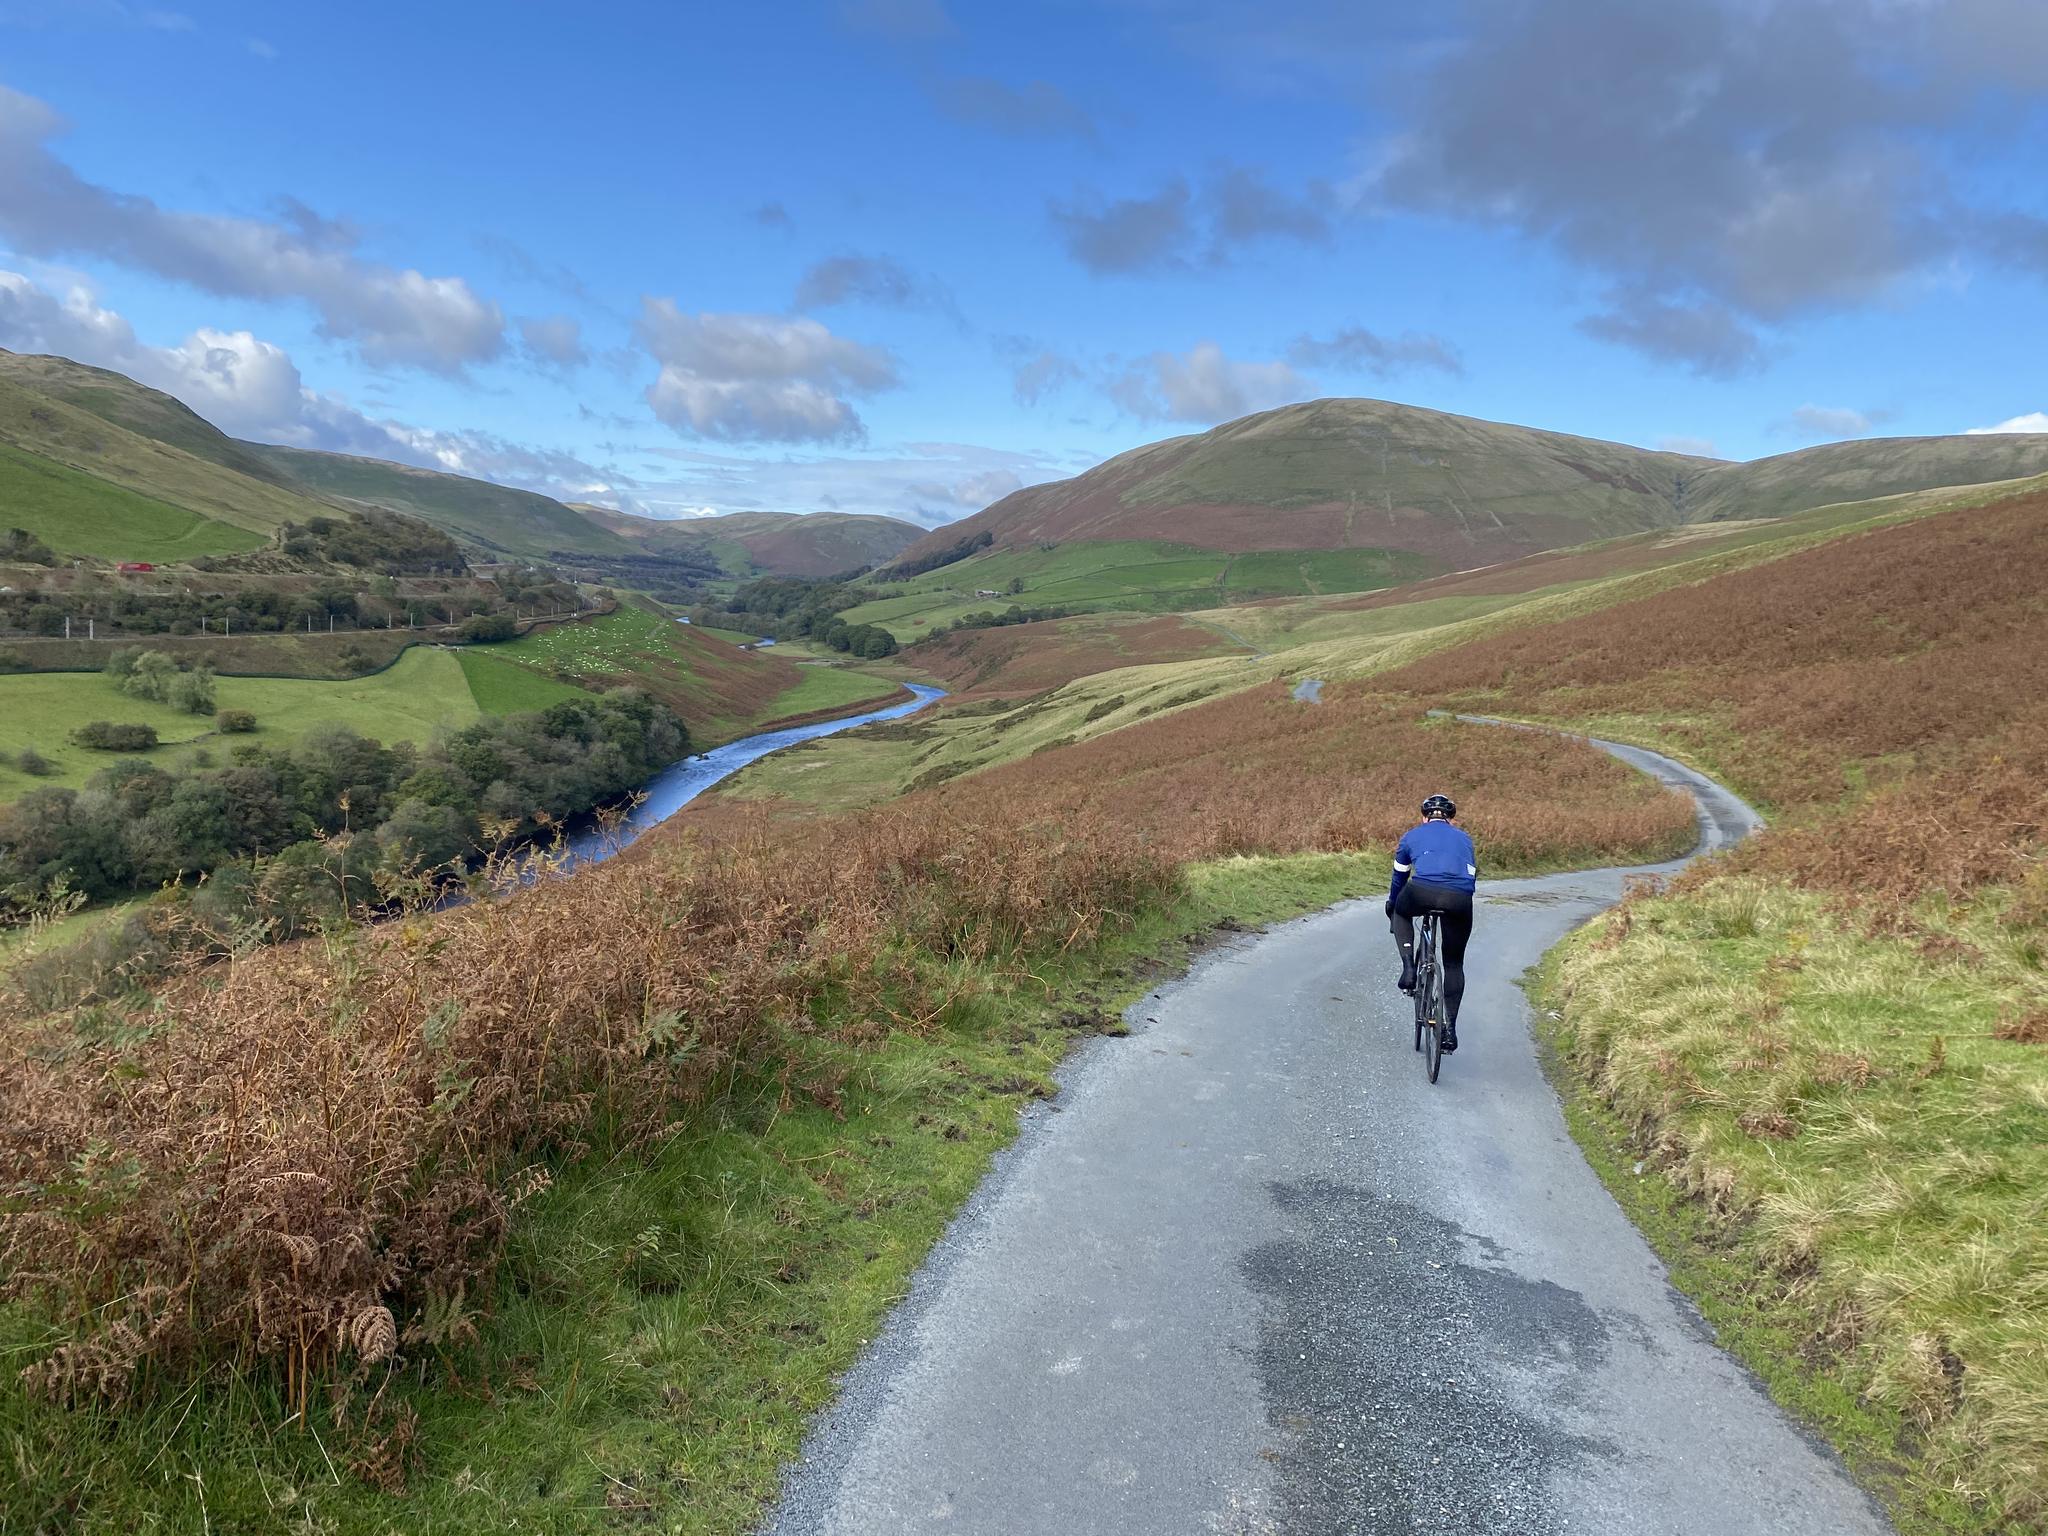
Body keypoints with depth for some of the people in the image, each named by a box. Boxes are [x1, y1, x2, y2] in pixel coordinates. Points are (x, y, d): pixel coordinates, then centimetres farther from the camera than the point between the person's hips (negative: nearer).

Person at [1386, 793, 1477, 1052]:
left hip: (1422, 892, -2)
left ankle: (1408, 966, 15)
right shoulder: (1463, 838, 31)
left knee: (1400, 911, 34)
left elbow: (1399, 878, 37)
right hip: (1459, 900, 2)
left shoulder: (1413, 836, 27)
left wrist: (1391, 905, 53)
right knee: (1454, 964, 19)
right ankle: (1450, 1027, 17)